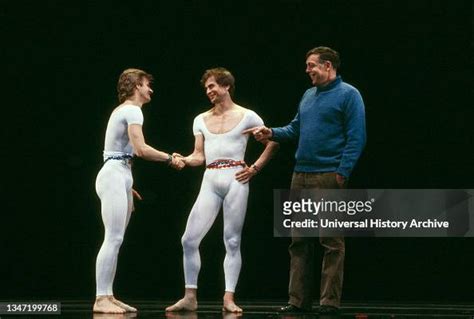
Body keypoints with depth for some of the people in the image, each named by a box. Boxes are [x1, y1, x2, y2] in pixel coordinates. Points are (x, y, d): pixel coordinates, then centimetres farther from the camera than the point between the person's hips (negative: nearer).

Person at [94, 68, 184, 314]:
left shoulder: (121, 110, 22)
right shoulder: (132, 110, -9)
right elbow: (141, 149, -20)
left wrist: (127, 187, 23)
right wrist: (170, 159, -9)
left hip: (118, 175, 10)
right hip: (115, 176, -10)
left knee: (115, 240, 8)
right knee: (113, 239, -13)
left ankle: (107, 296, 8)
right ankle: (101, 299, -16)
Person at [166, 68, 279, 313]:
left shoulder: (246, 117, 4)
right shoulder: (201, 120, 15)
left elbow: (272, 143, 7)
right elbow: (199, 156, 11)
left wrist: (254, 168, 0)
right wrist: (184, 160, -9)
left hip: (235, 180, -4)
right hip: (210, 182, 4)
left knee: (232, 241, -2)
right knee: (189, 239, -6)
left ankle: (229, 299, 1)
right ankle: (190, 297, 0)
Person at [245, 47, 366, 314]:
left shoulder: (348, 95, -4)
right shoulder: (309, 96, 19)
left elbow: (357, 138, -10)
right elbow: (295, 129, 24)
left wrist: (342, 173, -16)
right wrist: (272, 133, 7)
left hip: (329, 177, -8)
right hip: (301, 176, 8)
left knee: (332, 242, -4)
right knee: (299, 241, 8)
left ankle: (330, 301, -1)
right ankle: (299, 300, 13)